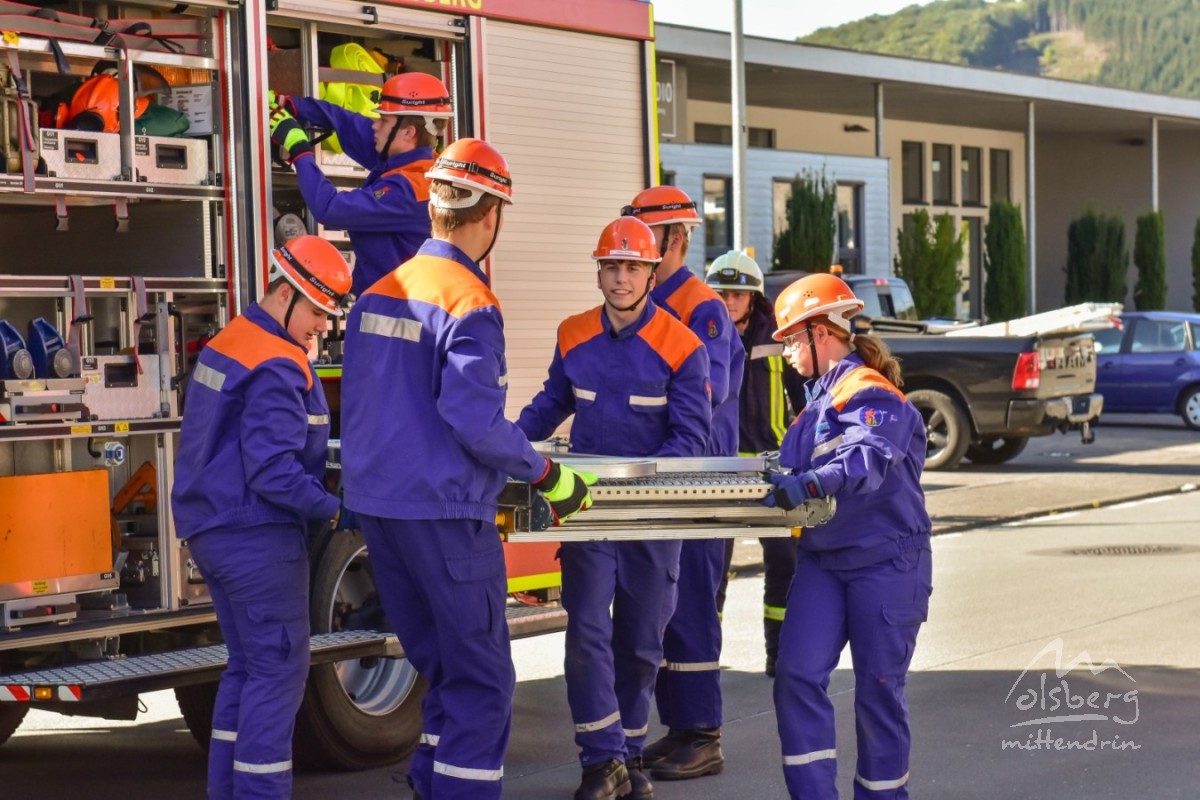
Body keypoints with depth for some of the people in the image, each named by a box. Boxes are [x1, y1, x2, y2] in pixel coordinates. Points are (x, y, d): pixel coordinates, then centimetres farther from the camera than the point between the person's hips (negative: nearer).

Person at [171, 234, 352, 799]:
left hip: (213, 528, 10)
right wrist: (332, 509, -12)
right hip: (255, 535, -10)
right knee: (279, 669, -5)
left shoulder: (229, 341, 13)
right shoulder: (278, 368, -18)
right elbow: (273, 472, -23)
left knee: (247, 667, 15)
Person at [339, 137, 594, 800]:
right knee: (480, 680, -1)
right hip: (444, 512, -8)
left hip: (375, 504, 8)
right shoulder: (469, 304, -15)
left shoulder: (377, 293, 10)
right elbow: (475, 420, -22)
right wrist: (549, 476, -11)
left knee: (441, 667, 19)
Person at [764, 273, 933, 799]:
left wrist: (807, 485, -46)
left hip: (885, 561, -8)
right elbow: (798, 464, 22)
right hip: (822, 559, 8)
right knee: (797, 678, -6)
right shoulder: (822, 395, 16)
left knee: (878, 691, 2)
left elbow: (867, 461, -32)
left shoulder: (870, 392, -13)